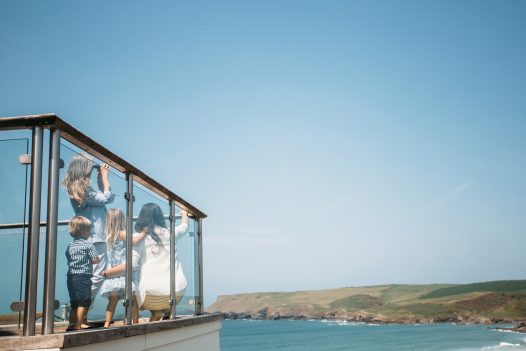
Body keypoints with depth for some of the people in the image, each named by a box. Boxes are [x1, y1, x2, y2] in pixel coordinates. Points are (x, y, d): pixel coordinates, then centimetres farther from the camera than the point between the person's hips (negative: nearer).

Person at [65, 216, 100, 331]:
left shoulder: (70, 245, 11)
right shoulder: (88, 245, -8)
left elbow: (68, 259, 15)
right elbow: (95, 260, -11)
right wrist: (89, 260, 10)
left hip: (71, 277, 7)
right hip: (83, 277, -7)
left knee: (74, 303, 14)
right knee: (83, 303, -2)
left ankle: (72, 324, 18)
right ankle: (79, 325, -3)